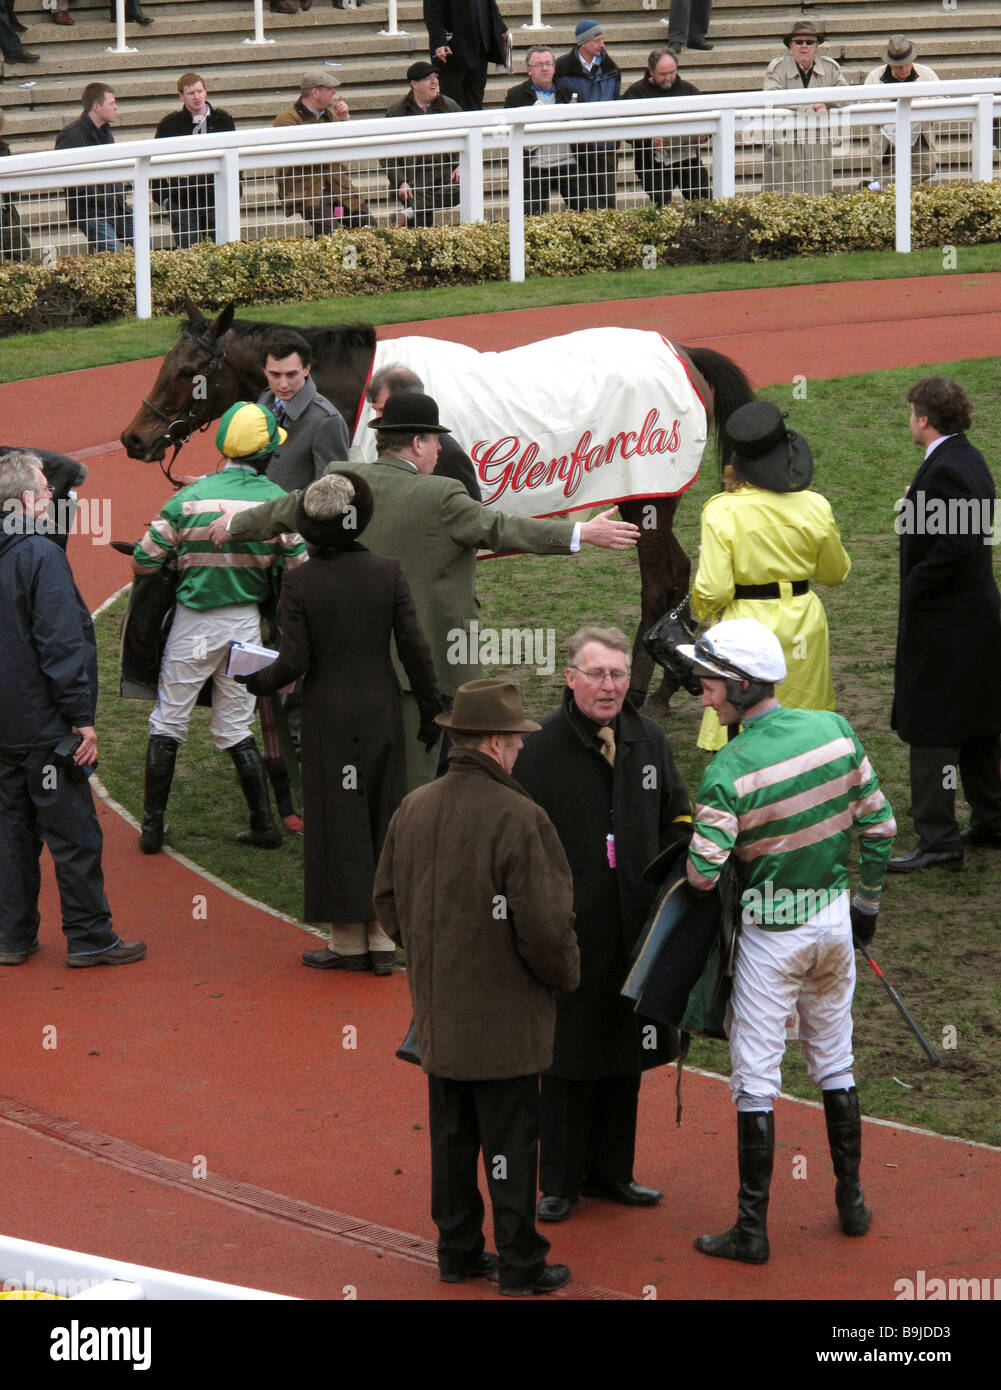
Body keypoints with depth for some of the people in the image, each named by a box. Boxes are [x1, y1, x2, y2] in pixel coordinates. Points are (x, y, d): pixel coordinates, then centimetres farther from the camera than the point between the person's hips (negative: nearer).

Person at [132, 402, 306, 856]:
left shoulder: (187, 499, -12)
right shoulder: (278, 501, -8)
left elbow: (144, 562, -7)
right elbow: (299, 571, -3)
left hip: (192, 626, -2)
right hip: (246, 625, 2)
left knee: (167, 724, 10)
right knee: (235, 729, 15)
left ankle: (152, 827, 13)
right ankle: (264, 824, 13)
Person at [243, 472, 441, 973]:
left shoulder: (299, 583, -12)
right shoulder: (387, 571, -6)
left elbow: (294, 662, -12)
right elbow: (414, 648, -3)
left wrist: (255, 682, 8)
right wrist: (430, 711, 8)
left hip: (328, 718, -2)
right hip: (382, 714, 2)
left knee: (338, 821, 6)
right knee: (382, 821, 11)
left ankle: (348, 940, 10)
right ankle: (381, 938, 13)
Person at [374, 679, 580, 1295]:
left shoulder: (412, 810, 2)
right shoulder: (517, 818, -20)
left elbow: (388, 903, 13)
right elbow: (545, 924, -20)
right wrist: (565, 973, -1)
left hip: (438, 1013, 7)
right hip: (503, 1018, -6)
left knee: (451, 1134, 15)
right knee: (509, 1139, 2)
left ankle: (458, 1250, 23)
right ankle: (520, 1262, 8)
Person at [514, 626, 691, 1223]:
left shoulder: (649, 741, 4)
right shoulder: (543, 749, -11)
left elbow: (677, 815, 17)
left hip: (637, 927, 5)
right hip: (572, 929, -5)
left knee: (624, 1051, 14)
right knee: (569, 1058, 2)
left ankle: (609, 1171, 27)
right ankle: (561, 1181, 14)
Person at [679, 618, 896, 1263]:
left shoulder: (730, 771, -21)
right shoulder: (835, 730, -5)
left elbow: (704, 872, -22)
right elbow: (879, 824, 3)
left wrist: (696, 851, 2)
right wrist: (867, 903, 16)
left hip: (771, 934, -5)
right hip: (834, 917, 5)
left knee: (756, 1077, 2)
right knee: (834, 1061, 19)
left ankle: (753, 1229, 6)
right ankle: (851, 1202, 27)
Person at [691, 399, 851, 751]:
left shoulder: (721, 513, -15)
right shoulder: (815, 507, -6)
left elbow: (713, 592, -14)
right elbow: (835, 573, 10)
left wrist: (702, 607, 8)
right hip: (804, 624, 3)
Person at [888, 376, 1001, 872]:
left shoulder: (944, 470, -22)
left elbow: (954, 546, -29)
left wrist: (916, 589, -18)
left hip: (943, 622, -10)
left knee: (930, 730, -5)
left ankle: (937, 839, -4)